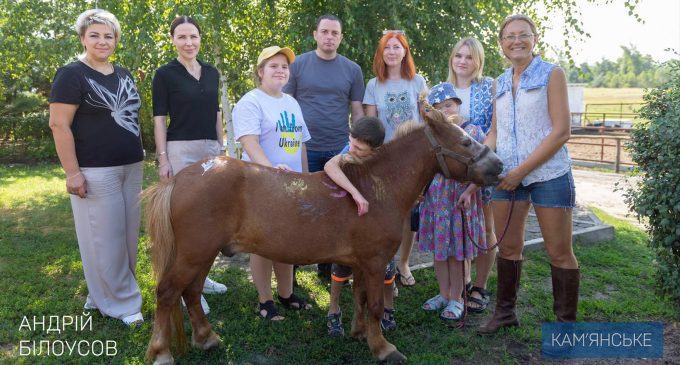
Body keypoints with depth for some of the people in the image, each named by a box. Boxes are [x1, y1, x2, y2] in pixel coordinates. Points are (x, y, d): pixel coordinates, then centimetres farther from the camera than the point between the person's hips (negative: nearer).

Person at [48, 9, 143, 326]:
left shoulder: (124, 75, 13)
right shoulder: (72, 75, -8)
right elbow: (58, 124, -14)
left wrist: (138, 155, 18)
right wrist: (72, 172, -18)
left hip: (131, 167, 8)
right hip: (95, 171, -8)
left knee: (127, 234, 13)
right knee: (104, 238, 0)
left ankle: (102, 293, 30)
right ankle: (120, 302, 14)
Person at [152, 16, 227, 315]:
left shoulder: (212, 73, 11)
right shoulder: (165, 74, -4)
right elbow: (159, 119, -6)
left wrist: (222, 149, 13)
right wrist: (162, 159, -12)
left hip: (211, 150, 6)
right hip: (181, 150, -6)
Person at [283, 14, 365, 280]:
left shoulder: (352, 70, 5)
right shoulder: (298, 65, 1)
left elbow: (358, 111, 8)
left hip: (340, 149, 2)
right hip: (304, 148, -1)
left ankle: (329, 265, 24)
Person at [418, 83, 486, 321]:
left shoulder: (472, 131, -5)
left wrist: (469, 192, -16)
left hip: (460, 198, -4)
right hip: (435, 197, 4)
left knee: (456, 253, 5)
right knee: (438, 250, 13)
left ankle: (456, 299, 21)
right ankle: (444, 294, 30)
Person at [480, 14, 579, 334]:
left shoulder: (552, 74, -3)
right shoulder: (499, 83, 12)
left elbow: (561, 132, -11)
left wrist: (522, 170, -15)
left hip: (549, 174, -4)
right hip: (507, 176, 5)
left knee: (559, 252, 4)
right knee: (508, 247, 11)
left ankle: (566, 322, 19)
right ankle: (505, 312, 27)